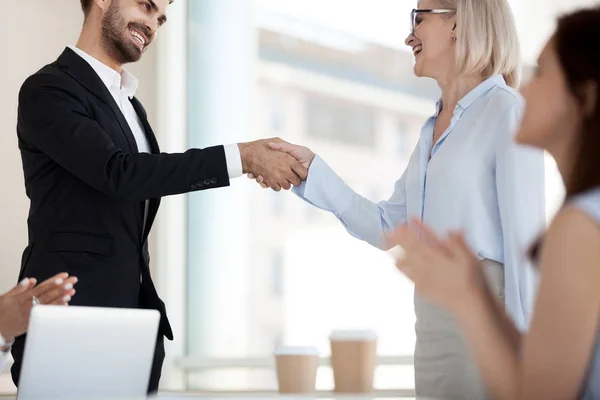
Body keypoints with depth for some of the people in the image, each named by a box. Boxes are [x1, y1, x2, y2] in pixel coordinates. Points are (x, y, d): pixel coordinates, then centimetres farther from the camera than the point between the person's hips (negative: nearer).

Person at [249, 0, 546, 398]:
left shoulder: (507, 112, -8)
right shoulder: (434, 127, 16)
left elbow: (526, 237, -12)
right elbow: (388, 227, 14)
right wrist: (311, 169, 7)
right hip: (433, 320, 8)